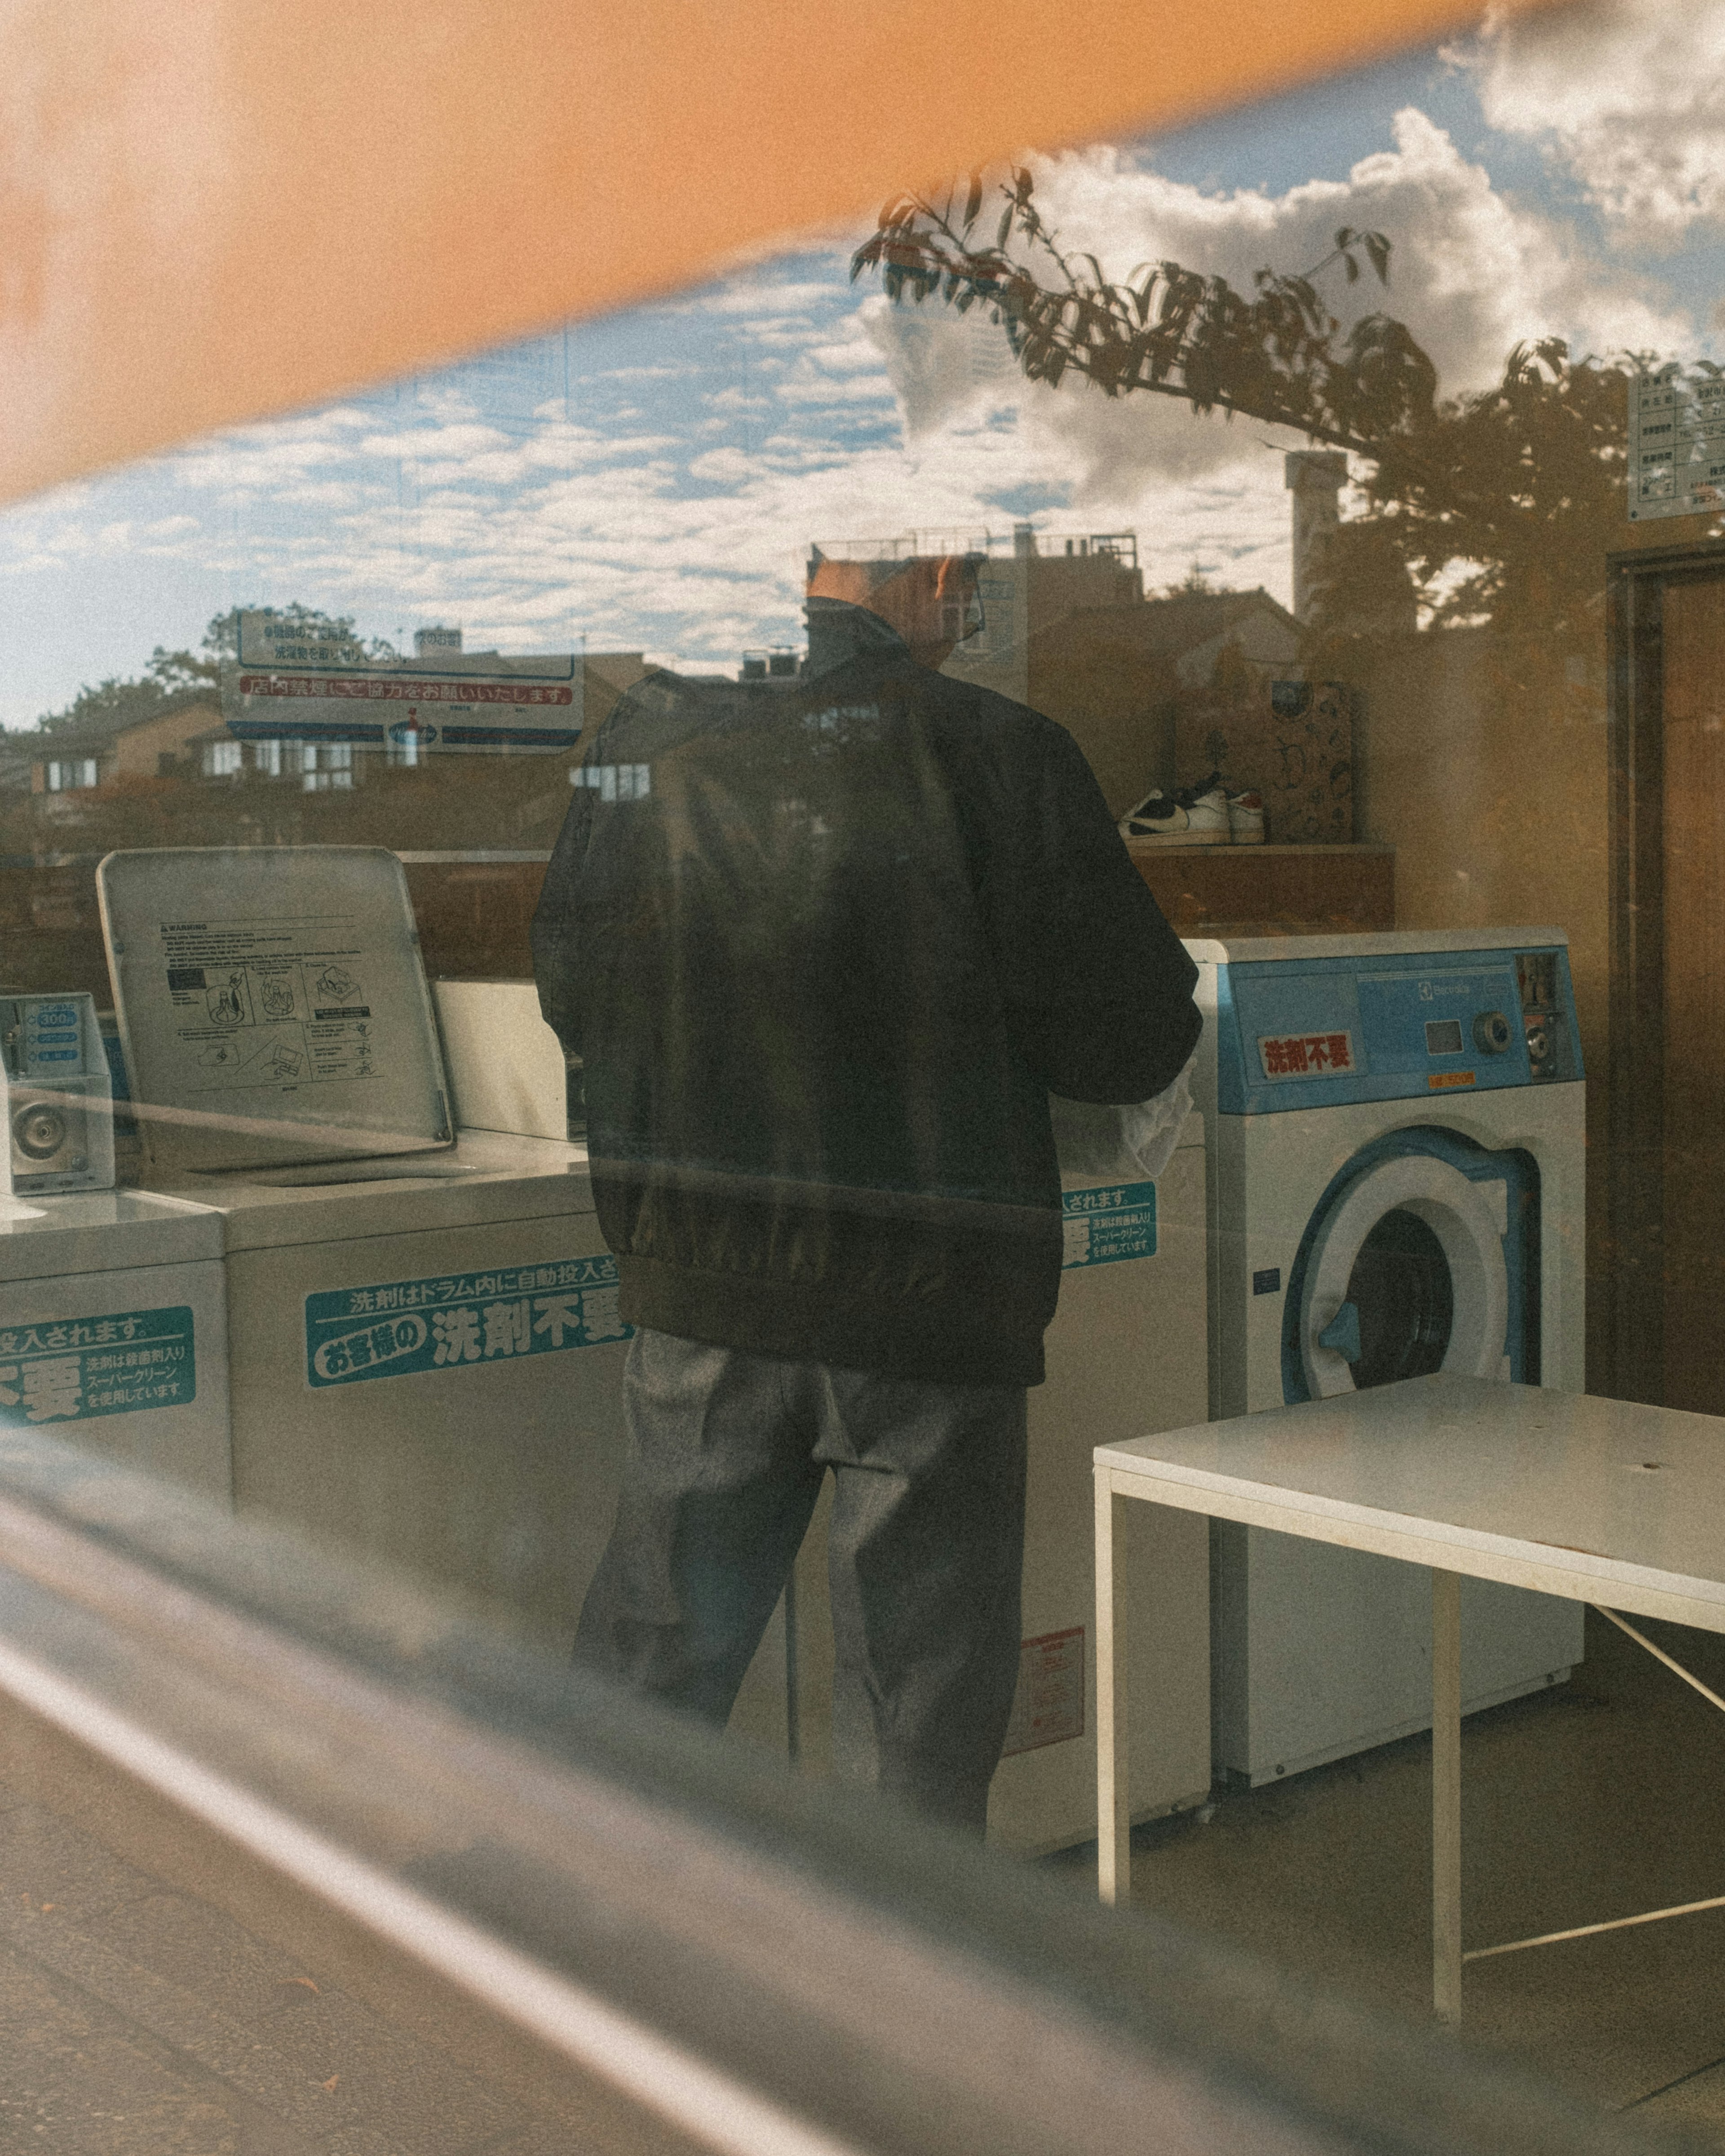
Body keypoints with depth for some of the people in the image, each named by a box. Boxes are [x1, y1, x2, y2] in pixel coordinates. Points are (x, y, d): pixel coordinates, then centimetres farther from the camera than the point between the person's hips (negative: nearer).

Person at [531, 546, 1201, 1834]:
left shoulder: (647, 736, -2)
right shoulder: (992, 756, -14)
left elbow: (570, 1001, 9)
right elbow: (1136, 1040, -10)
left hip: (701, 1291, 4)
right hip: (928, 1294, -4)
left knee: (650, 1658, 19)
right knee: (920, 1702, 12)